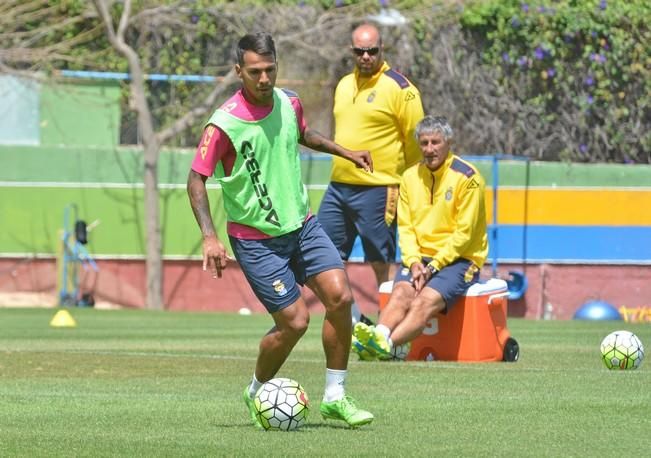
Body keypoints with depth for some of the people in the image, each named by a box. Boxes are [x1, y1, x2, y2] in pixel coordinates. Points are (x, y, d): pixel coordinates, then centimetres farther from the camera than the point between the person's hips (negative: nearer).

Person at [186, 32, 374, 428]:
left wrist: (345, 152, 24)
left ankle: (335, 397, 3)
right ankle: (257, 393, 18)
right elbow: (197, 179, -14)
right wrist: (210, 237, -23)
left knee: (340, 296, -10)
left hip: (301, 224, 6)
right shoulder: (224, 124, -20)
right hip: (255, 238, -6)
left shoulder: (289, 103, -1)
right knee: (295, 321, -10)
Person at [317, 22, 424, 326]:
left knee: (382, 264, -2)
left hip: (377, 190, -7)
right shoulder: (344, 85, 14)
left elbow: (415, 141, -5)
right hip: (338, 186, 7)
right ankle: (353, 319, 17)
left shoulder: (399, 88, -8)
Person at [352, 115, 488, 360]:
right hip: (419, 258, 5)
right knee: (401, 292, -27)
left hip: (458, 258, -5)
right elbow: (405, 227, 9)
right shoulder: (410, 176, 12)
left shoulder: (467, 177, -5)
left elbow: (463, 234, -9)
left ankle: (388, 345, -55)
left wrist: (433, 266, -15)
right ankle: (380, 335, -53)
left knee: (427, 300, -31)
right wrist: (414, 262, -9)